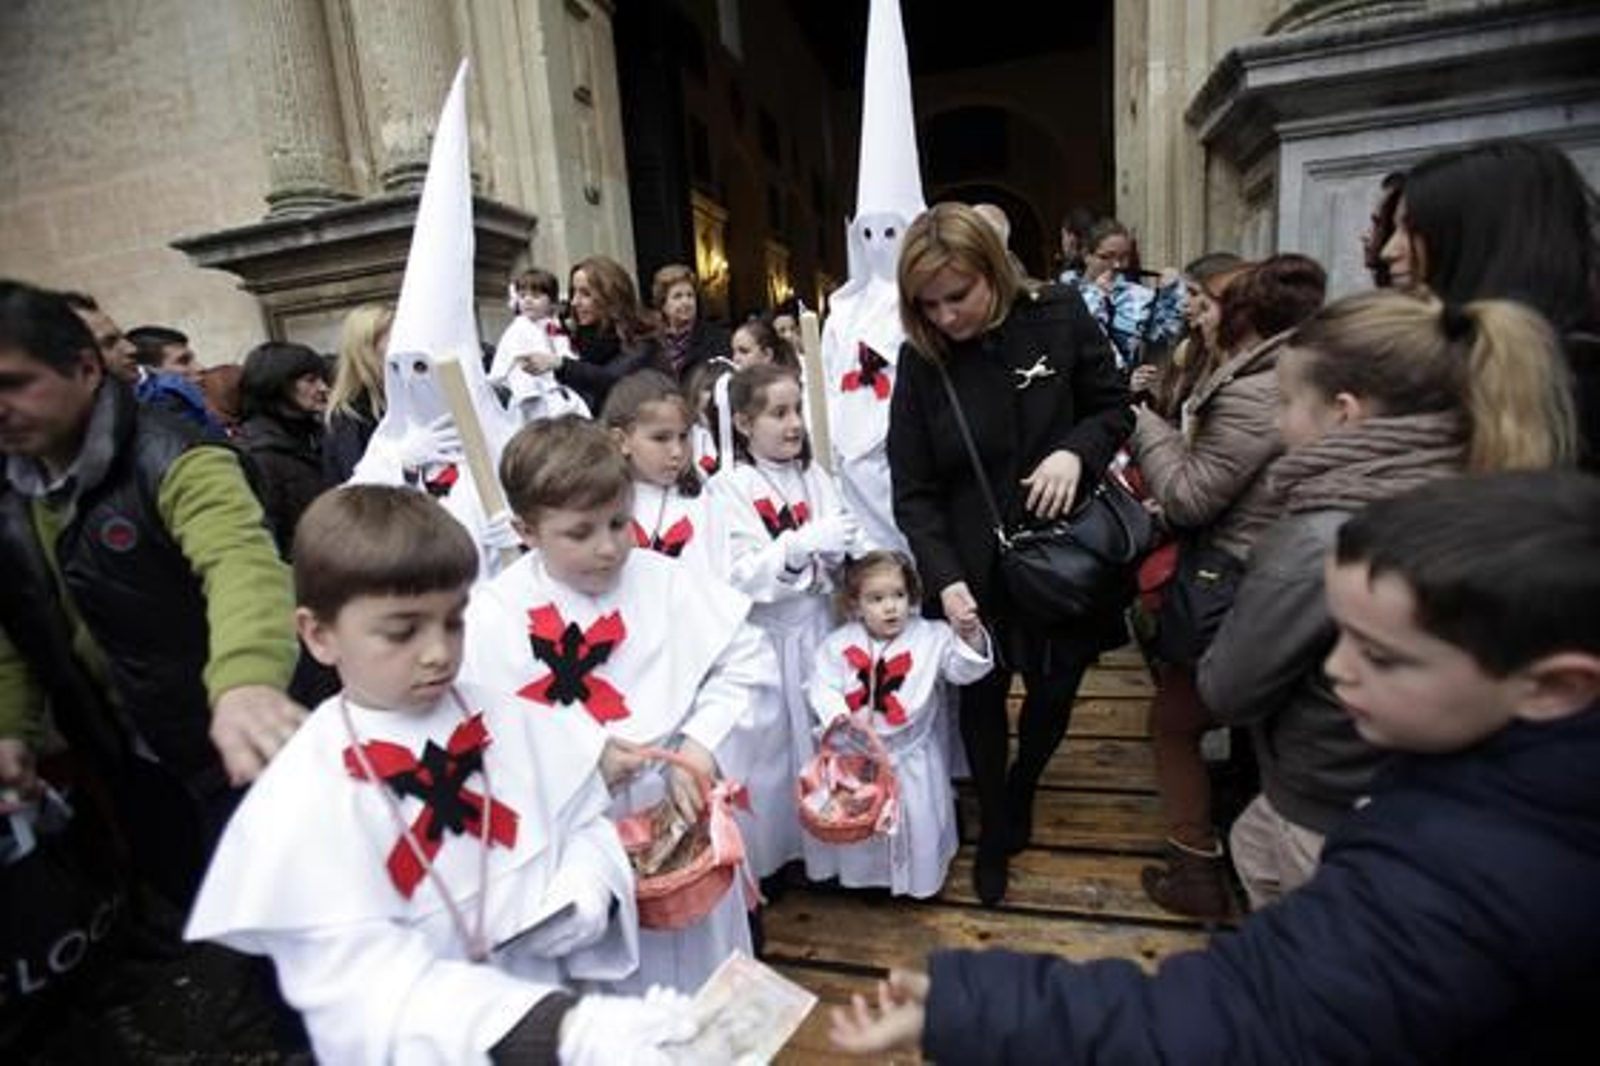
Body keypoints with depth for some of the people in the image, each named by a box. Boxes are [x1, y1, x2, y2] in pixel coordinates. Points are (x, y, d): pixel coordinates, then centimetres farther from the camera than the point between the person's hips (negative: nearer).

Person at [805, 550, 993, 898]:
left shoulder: (931, 637, -11)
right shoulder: (839, 644, -11)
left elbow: (964, 669, -17)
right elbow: (822, 686, -12)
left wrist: (970, 636, -35)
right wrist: (840, 720, -28)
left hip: (911, 757, -1)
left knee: (919, 821, 14)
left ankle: (922, 879, 41)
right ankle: (866, 875, 45)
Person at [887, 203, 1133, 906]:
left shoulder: (1059, 317, -9)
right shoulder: (921, 359, -8)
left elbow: (1114, 407, 3)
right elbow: (914, 490, -9)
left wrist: (1075, 450, -19)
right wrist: (945, 579, -20)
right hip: (975, 563, 0)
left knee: (1057, 685, 14)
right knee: (982, 694, 11)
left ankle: (1021, 794, 45)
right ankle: (995, 831, 35)